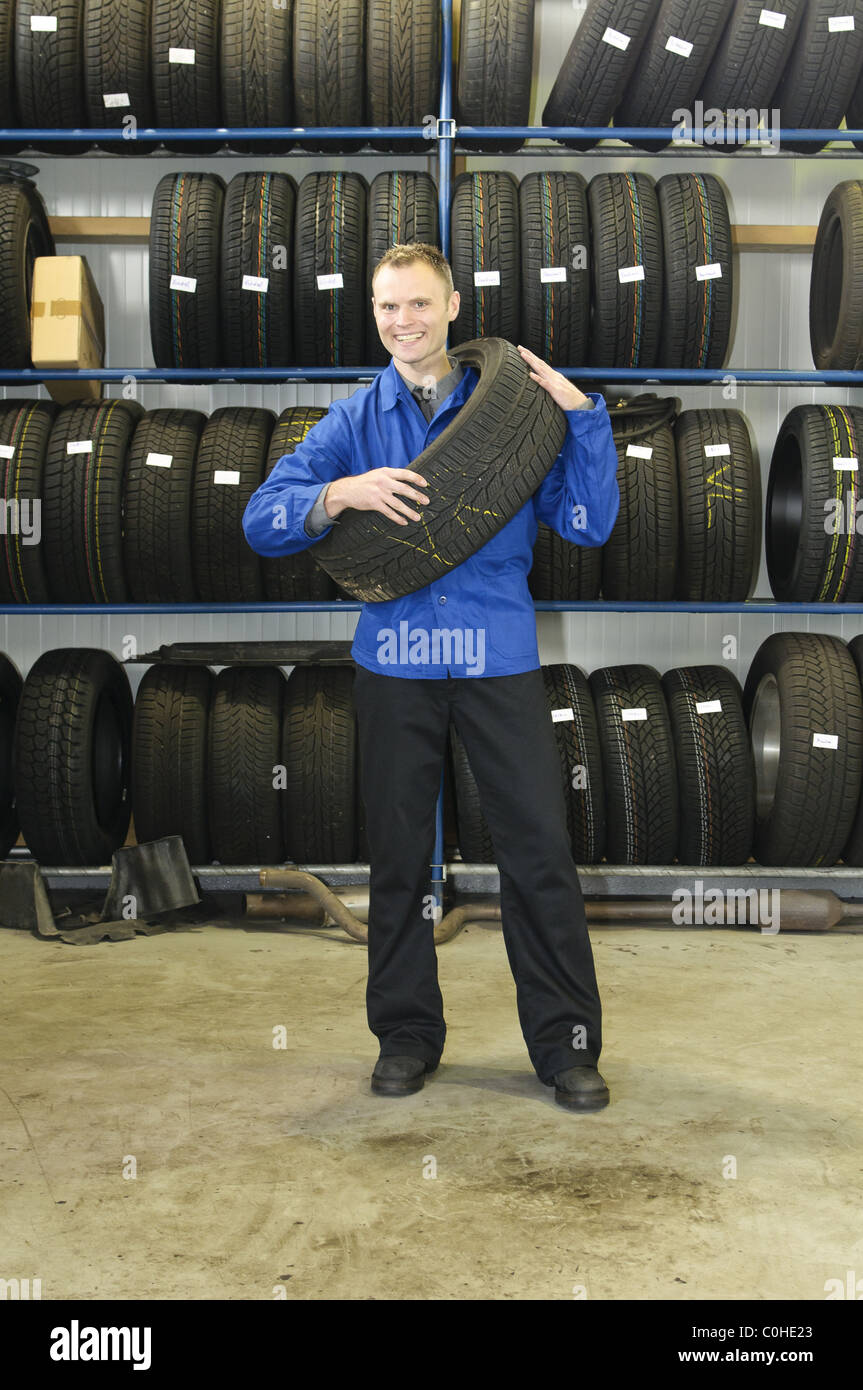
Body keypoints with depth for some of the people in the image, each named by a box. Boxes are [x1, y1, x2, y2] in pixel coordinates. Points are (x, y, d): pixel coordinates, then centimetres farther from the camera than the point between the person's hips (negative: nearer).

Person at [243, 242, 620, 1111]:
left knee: (539, 845, -3)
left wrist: (582, 413, -9)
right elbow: (262, 522, 0)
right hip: (395, 663, 2)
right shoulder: (354, 420, 9)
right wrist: (342, 494, -17)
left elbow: (588, 525, -1)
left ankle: (566, 1043, 11)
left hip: (499, 657, -1)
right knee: (397, 852, 10)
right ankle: (405, 1034, 25)